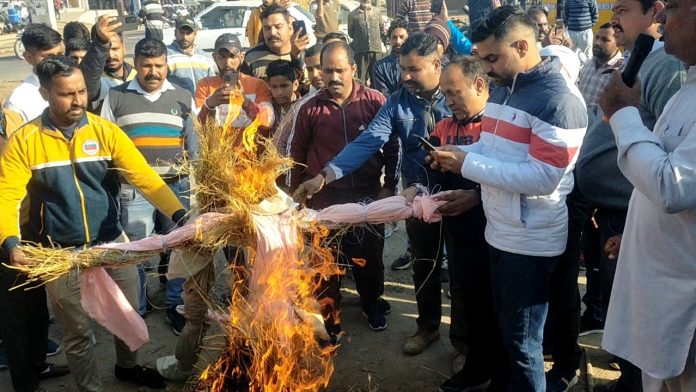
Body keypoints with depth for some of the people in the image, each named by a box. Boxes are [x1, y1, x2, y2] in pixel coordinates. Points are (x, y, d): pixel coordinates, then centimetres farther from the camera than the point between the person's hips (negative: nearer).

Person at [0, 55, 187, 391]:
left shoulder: (105, 131, -7)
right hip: (61, 254, -2)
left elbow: (144, 177, -15)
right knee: (77, 330, 12)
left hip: (112, 244, 2)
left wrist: (180, 216, -28)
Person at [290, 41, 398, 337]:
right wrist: (296, 195, 5)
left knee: (369, 257, 17)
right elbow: (297, 156, 3)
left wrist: (389, 185, -2)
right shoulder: (310, 109, -6)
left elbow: (391, 146, 1)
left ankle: (371, 304, 43)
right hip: (324, 199, 0)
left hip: (367, 197, 0)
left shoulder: (374, 101, -8)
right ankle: (329, 322, 26)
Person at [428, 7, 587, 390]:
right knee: (504, 327, 22)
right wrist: (458, 153, -2)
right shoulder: (503, 89, 10)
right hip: (499, 232, 8)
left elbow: (543, 177, -26)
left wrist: (467, 165, -24)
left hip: (532, 242, -8)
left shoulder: (559, 99, -19)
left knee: (522, 340, 6)